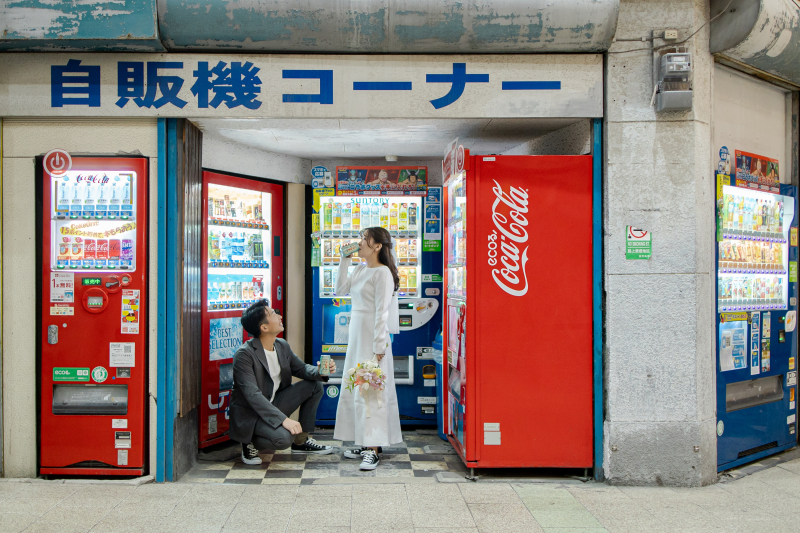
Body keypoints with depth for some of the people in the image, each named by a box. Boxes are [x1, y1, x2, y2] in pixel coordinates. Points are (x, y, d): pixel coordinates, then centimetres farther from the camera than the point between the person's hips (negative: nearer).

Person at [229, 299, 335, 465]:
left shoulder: (282, 346, 1)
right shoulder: (244, 354, -23)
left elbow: (301, 368, 13)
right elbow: (252, 395, -29)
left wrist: (320, 371, -12)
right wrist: (283, 419, -37)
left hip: (274, 404, 8)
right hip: (249, 414, -8)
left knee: (315, 386, 0)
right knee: (284, 438, -34)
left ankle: (301, 440, 10)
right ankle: (250, 442, -1)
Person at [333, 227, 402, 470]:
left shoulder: (382, 273, -12)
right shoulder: (361, 269, 14)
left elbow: (382, 312, -16)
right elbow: (341, 289, 11)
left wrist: (378, 347, -18)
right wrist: (345, 260, 8)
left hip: (372, 336, -9)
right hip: (356, 334, 9)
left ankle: (372, 449, -6)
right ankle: (364, 442, 20)